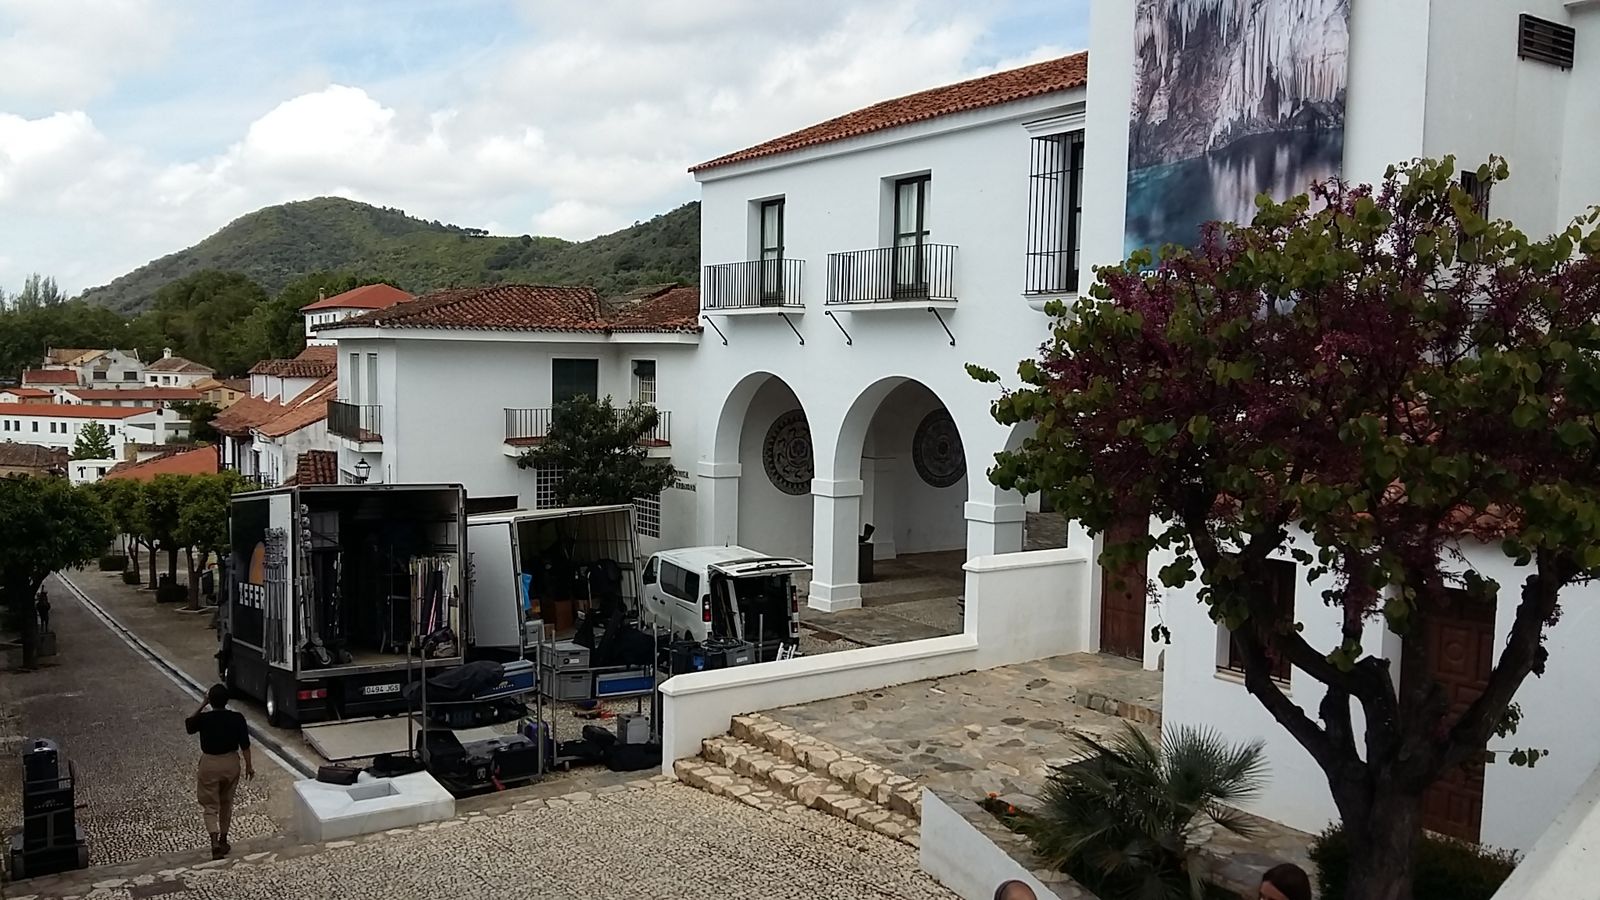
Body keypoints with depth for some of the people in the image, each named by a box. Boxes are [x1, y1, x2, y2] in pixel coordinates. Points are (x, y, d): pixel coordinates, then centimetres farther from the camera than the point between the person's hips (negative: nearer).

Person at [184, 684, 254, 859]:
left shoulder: (203, 718, -16)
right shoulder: (237, 718, -12)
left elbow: (188, 725, 8)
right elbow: (245, 745, -7)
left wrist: (202, 704, 5)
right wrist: (249, 765, 5)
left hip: (210, 764, -2)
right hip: (231, 763, 2)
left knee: (210, 806, 6)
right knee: (226, 803, 19)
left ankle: (215, 843, -10)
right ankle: (223, 841, 28)